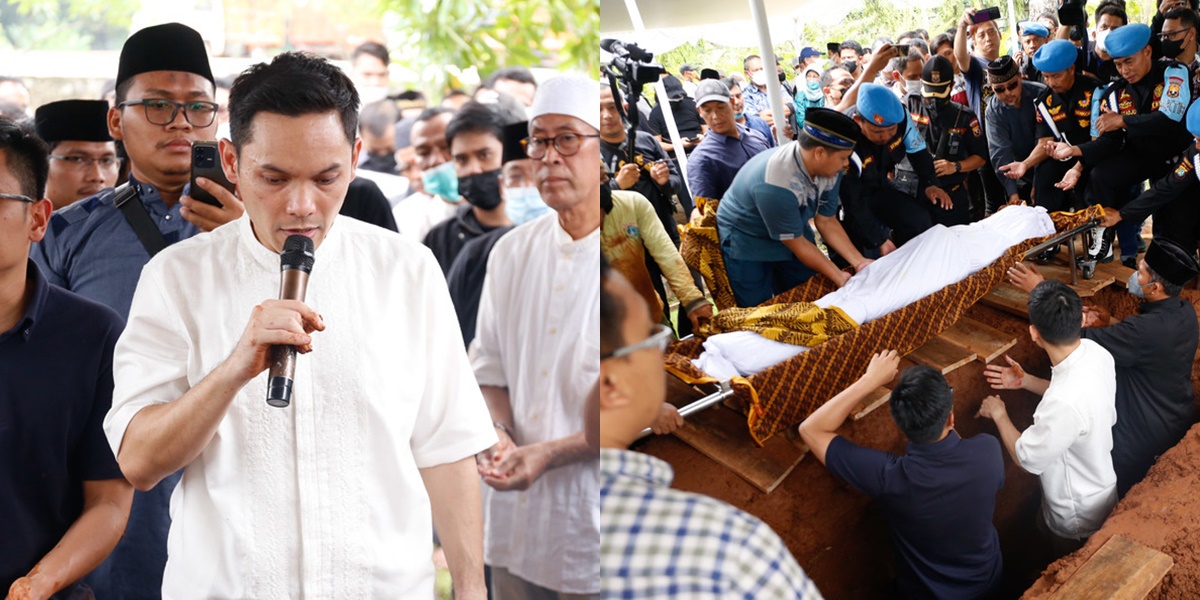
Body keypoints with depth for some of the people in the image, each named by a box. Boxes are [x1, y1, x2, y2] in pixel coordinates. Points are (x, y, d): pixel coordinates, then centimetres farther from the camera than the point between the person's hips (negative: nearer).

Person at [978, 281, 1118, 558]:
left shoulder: (1064, 404, -45)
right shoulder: (1094, 351, -19)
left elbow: (1026, 459, -26)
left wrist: (999, 414, -12)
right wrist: (1026, 381, 2)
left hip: (1078, 517, -7)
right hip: (1097, 487, 8)